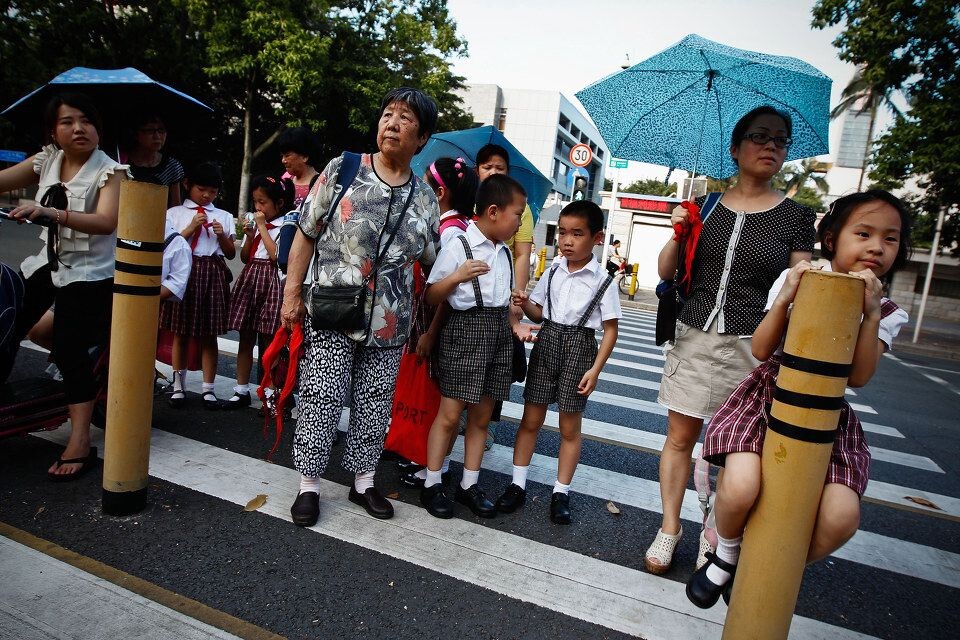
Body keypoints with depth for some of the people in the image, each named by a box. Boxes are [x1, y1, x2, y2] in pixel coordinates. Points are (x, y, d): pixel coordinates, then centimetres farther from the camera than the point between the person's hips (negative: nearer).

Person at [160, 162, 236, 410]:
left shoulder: (224, 216, 13)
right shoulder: (175, 213, 9)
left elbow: (231, 253, 11)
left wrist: (222, 235, -7)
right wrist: (191, 227, -9)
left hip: (213, 275, 1)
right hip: (185, 271, -1)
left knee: (209, 334, 3)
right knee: (180, 333, 6)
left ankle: (208, 389, 11)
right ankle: (178, 386, 19)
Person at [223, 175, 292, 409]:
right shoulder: (253, 222, 12)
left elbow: (275, 255, -20)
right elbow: (245, 257, 13)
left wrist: (262, 227, -13)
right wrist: (249, 235, -3)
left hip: (271, 282, -6)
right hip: (250, 279, 6)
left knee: (268, 340, 1)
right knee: (245, 338, 10)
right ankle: (241, 390, 19)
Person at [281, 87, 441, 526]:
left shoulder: (424, 198, 7)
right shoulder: (342, 170, 0)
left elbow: (431, 262, 13)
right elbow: (306, 234, 1)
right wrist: (292, 293, -2)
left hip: (388, 325, 3)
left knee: (375, 406, 12)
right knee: (320, 402, 3)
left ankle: (363, 481, 30)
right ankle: (309, 485, 21)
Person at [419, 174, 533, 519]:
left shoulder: (504, 252, 13)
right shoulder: (458, 247, -9)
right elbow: (431, 296, -8)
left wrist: (515, 325, 7)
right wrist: (457, 276, -23)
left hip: (498, 332, 7)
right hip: (465, 329, -7)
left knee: (481, 416, 11)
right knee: (450, 414, 0)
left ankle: (469, 484, 24)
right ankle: (432, 484, 16)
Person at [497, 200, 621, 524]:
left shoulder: (603, 281, -7)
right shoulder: (553, 273, 4)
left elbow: (610, 330, -5)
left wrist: (595, 369, -13)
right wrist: (524, 303, -11)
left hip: (579, 348, -3)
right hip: (546, 343, 3)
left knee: (570, 427, 7)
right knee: (531, 419, 8)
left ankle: (561, 493, 21)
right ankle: (517, 484, 21)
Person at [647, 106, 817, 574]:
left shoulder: (795, 217, 1)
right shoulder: (705, 207, 5)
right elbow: (666, 271, 7)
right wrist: (678, 233, -10)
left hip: (752, 347, -1)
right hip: (694, 338, 2)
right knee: (680, 437, 8)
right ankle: (669, 528, 23)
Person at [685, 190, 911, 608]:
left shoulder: (887, 312, 2)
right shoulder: (796, 280, -3)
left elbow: (859, 377, -12)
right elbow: (761, 350, -9)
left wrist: (870, 313, -21)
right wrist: (785, 298, -23)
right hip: (769, 398, -2)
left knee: (841, 518, -19)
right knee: (741, 487, -28)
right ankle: (726, 556, 8)